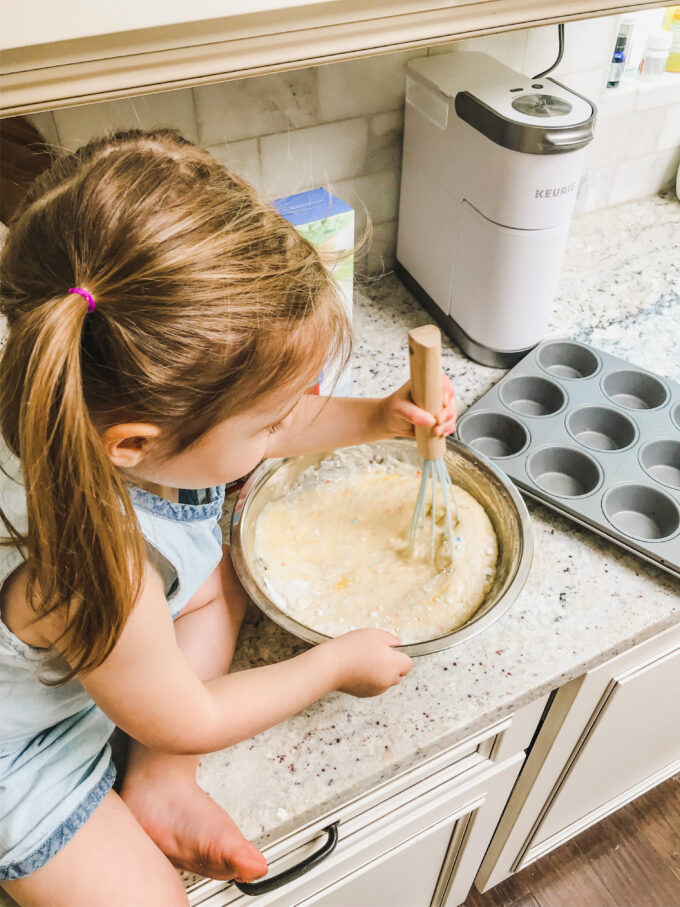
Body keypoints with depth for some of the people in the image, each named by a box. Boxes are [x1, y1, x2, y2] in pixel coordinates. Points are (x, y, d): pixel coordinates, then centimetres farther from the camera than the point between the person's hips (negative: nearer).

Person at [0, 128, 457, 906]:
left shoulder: (131, 399, -24)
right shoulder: (94, 577, -43)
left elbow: (269, 423, 0)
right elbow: (189, 722, -22)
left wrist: (375, 418, -11)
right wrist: (334, 665, -11)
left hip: (92, 653, 7)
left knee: (220, 569, 2)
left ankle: (158, 786, 5)